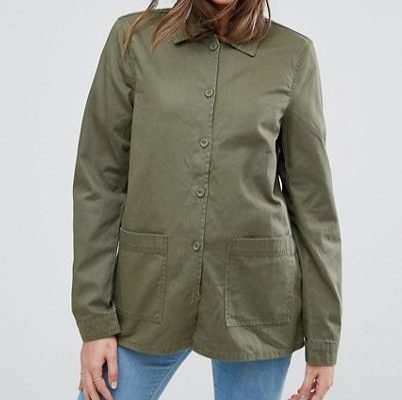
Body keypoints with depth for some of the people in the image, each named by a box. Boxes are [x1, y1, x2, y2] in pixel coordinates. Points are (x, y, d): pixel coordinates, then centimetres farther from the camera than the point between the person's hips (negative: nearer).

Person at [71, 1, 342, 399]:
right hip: (149, 292, 1)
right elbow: (97, 183, -1)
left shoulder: (293, 54, -1)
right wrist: (95, 318, -4)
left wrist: (323, 337, 1)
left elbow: (312, 198, 1)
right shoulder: (133, 38, -1)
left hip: (255, 300, 0)